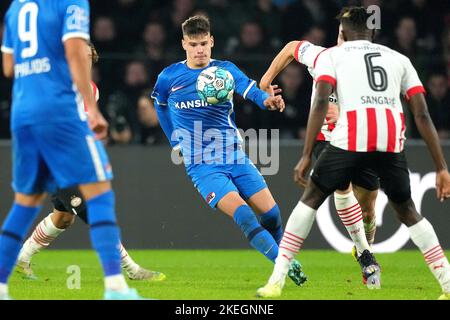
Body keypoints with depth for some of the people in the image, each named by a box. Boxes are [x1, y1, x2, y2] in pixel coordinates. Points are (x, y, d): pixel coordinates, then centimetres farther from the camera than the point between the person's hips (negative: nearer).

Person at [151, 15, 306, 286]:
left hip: (235, 158, 3)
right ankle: (286, 266, -21)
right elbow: (160, 106, 21)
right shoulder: (169, 77, 0)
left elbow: (249, 89, -21)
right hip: (201, 164, -2)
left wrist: (267, 99, -43)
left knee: (271, 213, -5)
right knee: (243, 215, -21)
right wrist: (177, 142, 18)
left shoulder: (226, 70, 1)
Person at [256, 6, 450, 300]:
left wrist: (306, 156, -2)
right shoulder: (399, 59, 26)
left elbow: (321, 102, 1)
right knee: (407, 211, 23)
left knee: (311, 199, 17)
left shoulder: (332, 55, 19)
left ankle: (277, 281, 10)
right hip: (392, 143, 2)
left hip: (350, 139, -2)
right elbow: (422, 115, 17)